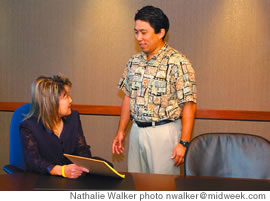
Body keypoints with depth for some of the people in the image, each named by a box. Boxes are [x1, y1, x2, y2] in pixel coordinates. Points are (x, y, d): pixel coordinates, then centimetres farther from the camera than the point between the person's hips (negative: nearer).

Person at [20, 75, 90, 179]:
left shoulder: (73, 117, 8)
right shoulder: (28, 126, -9)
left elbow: (82, 149, 5)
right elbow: (33, 162, -20)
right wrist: (62, 170, -36)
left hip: (72, 178, 4)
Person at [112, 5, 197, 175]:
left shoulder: (178, 63, -13)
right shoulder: (134, 62, 7)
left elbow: (189, 105, -14)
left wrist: (184, 143, -17)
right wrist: (121, 131, 14)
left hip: (164, 132, -6)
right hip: (137, 130, 6)